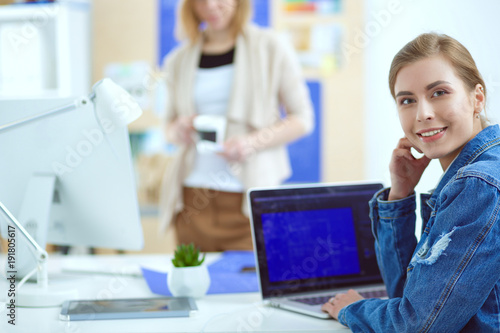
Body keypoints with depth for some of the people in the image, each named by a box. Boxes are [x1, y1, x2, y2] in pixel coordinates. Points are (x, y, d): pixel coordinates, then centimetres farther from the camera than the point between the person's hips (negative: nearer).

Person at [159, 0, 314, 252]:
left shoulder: (269, 47, 2)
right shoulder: (179, 61, 13)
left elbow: (302, 118, 2)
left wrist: (252, 143, -13)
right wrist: (177, 132, -1)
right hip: (192, 196, 3)